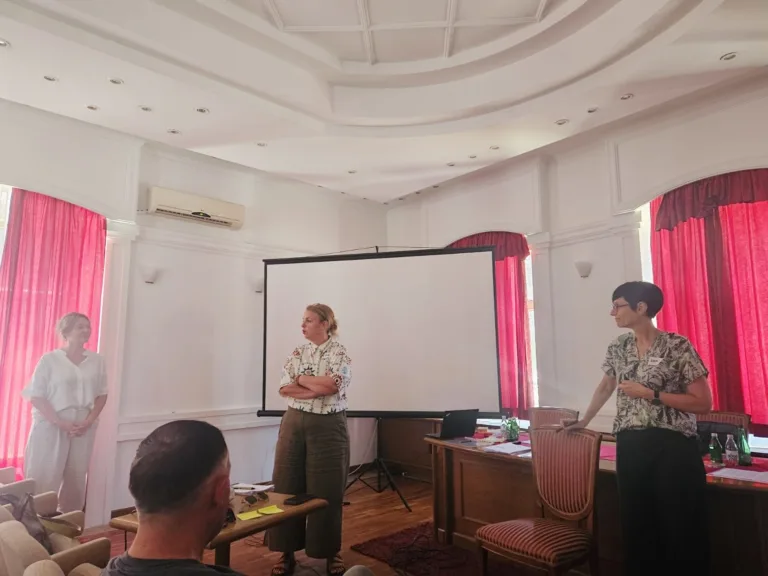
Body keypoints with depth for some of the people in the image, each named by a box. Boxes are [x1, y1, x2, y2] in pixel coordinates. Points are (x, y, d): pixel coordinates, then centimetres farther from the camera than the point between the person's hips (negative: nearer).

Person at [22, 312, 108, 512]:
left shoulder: (97, 361, 5)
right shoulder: (49, 359, -4)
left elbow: (102, 395, 8)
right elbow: (36, 396, -6)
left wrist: (89, 421, -7)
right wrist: (61, 422, -15)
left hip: (83, 428, 3)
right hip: (51, 427, -3)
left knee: (76, 481, 9)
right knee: (44, 480, 2)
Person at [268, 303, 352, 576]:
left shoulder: (339, 352, -5)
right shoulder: (297, 353, 7)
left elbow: (332, 385, -20)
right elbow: (284, 389, -2)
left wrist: (301, 379, -7)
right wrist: (317, 388, -15)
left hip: (328, 426, -4)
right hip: (294, 423, 4)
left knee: (327, 491, 5)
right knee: (287, 486, 7)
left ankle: (331, 552, 23)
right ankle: (288, 551, 23)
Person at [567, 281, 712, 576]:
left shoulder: (677, 346, -9)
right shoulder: (618, 348, 7)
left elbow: (703, 402, -9)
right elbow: (605, 388, 22)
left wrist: (650, 394, -16)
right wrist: (583, 422, 27)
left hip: (672, 446, -5)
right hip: (630, 446, 5)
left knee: (680, 527, 5)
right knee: (637, 524, 13)